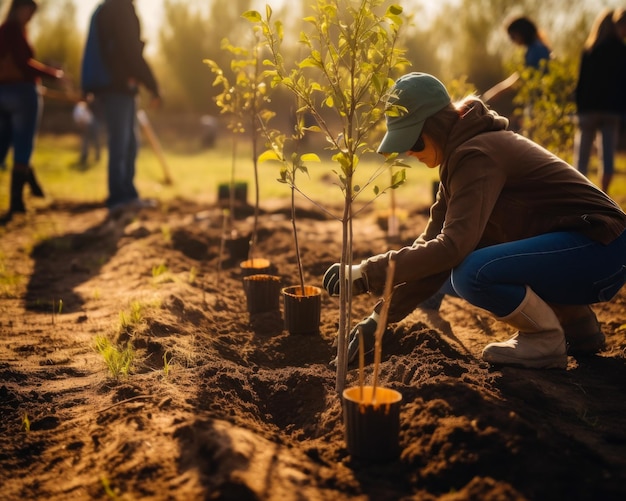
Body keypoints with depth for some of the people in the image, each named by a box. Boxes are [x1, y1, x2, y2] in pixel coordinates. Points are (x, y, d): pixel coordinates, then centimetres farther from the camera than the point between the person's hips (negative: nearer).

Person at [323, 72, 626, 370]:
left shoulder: (476, 155, -19)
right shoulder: (460, 156, 10)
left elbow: (452, 246, -29)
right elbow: (433, 245, 7)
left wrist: (367, 273, -25)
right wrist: (379, 318, 2)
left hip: (600, 249, -10)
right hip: (572, 244, 10)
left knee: (472, 274, -27)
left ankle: (547, 340, 0)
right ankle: (577, 326, 18)